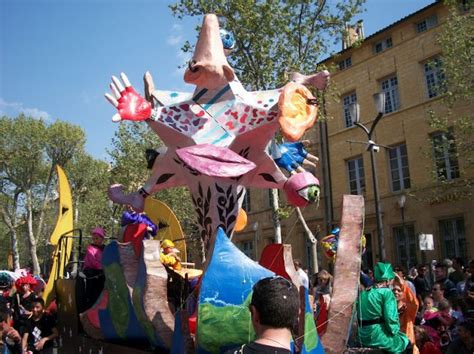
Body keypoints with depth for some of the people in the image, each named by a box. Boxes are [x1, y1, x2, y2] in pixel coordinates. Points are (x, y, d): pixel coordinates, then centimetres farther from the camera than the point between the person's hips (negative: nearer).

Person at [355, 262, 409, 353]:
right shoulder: (386, 292, -8)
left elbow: (360, 318, 11)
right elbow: (391, 318, -17)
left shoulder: (362, 294, 11)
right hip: (379, 337, -7)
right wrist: (393, 331, 1)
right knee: (405, 340, 18)